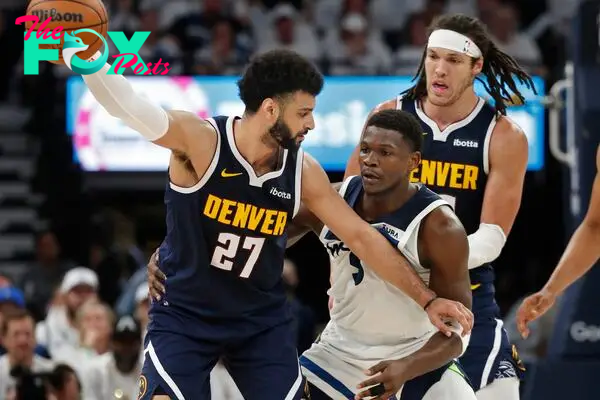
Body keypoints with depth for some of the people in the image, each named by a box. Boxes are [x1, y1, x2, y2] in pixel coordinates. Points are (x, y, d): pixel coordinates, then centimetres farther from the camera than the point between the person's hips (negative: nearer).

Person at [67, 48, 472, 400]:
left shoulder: (303, 172, -8)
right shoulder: (200, 141, -21)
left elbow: (362, 237, 0)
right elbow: (129, 106, -36)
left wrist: (427, 299, 0)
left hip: (262, 319, 4)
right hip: (185, 313, -4)